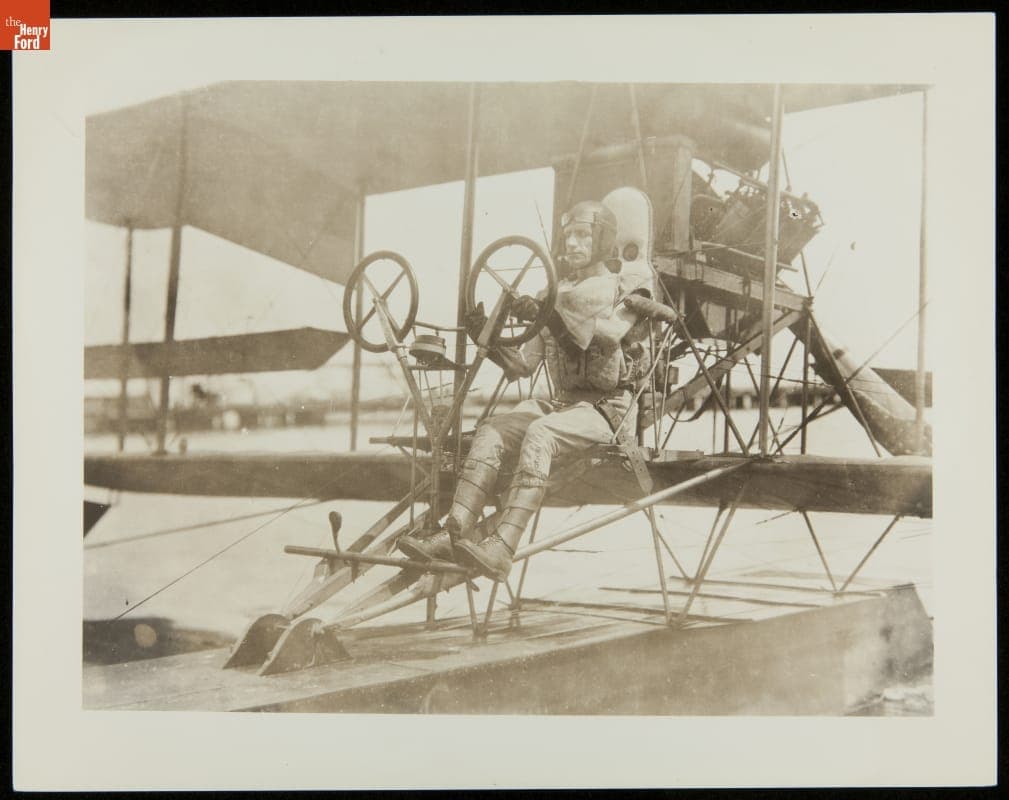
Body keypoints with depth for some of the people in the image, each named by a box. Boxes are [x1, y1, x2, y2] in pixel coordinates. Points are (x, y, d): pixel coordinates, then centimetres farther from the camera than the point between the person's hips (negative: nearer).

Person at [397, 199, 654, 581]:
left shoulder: (626, 291, 3)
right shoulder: (558, 295, 20)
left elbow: (605, 337, -20)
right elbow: (523, 365, 15)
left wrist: (548, 315, -32)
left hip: (610, 408, -6)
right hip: (562, 402, 6)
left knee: (540, 432, -35)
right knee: (491, 430, -19)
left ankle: (501, 549, -46)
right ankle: (455, 532, -29)